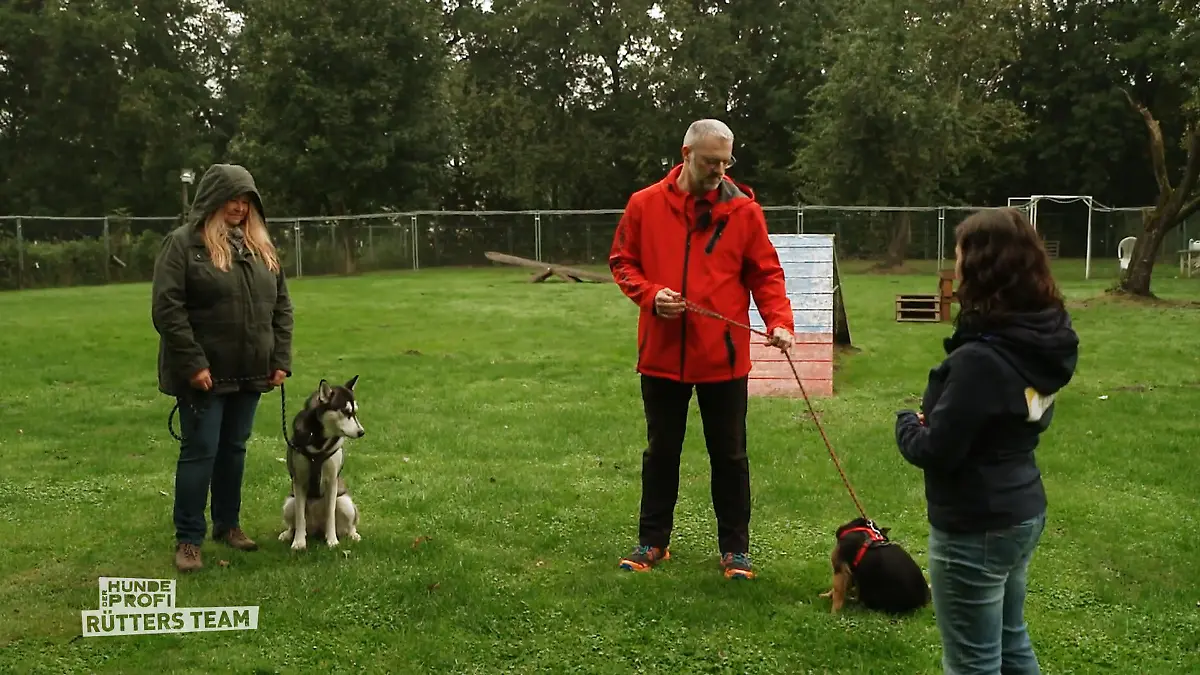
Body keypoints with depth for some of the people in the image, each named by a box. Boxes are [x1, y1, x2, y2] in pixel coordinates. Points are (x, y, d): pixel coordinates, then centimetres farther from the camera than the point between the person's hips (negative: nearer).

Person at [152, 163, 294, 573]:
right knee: (200, 452, -2)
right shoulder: (183, 243, -7)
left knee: (234, 449, 14)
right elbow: (167, 308, -13)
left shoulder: (260, 247, 11)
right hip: (204, 374, -5)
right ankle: (188, 539, 8)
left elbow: (281, 305, 12)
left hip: (249, 372, 6)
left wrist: (281, 360, 3)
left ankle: (228, 524, 28)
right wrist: (193, 363, -18)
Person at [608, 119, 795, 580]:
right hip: (662, 353, 1)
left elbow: (766, 274, -1)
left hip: (723, 356, -1)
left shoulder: (744, 210, -3)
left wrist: (778, 321, -16)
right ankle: (652, 540, 29)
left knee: (729, 455, 9)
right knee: (661, 451, 14)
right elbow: (622, 262, 5)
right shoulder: (645, 205, -1)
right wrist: (650, 295, -13)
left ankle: (735, 548, 22)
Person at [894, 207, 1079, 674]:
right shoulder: (1047, 339, 0)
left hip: (975, 528, -9)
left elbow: (934, 451, -22)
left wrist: (908, 422, -2)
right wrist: (935, 419, 4)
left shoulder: (980, 359, -28)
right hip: (1023, 512, 9)